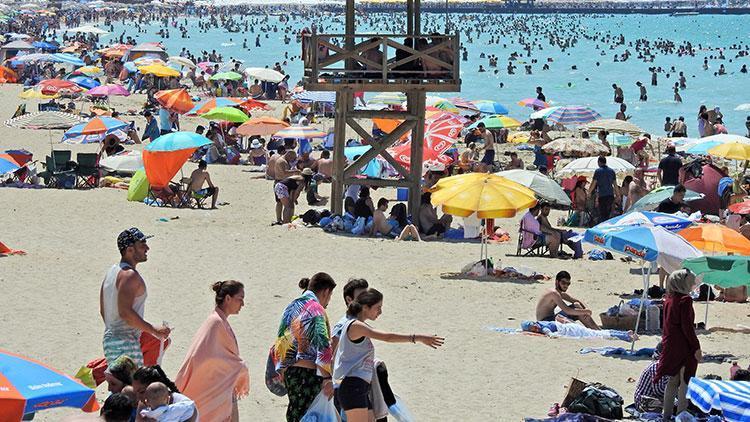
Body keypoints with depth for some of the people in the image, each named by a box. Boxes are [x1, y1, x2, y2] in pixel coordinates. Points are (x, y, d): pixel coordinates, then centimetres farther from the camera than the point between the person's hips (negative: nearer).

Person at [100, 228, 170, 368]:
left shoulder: (112, 272, 15)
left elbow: (102, 310, 20)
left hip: (109, 339, 10)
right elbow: (125, 312, -24)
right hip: (126, 343, -10)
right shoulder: (130, 275, -16)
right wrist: (154, 330, -18)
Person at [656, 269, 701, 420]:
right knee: (685, 381, 0)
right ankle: (682, 413, 2)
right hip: (684, 347, -8)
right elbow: (687, 326, -19)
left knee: (673, 380, 16)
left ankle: (667, 413, 21)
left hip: (670, 346, 8)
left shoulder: (668, 300, 8)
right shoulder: (685, 300, -16)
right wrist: (696, 347, -15)